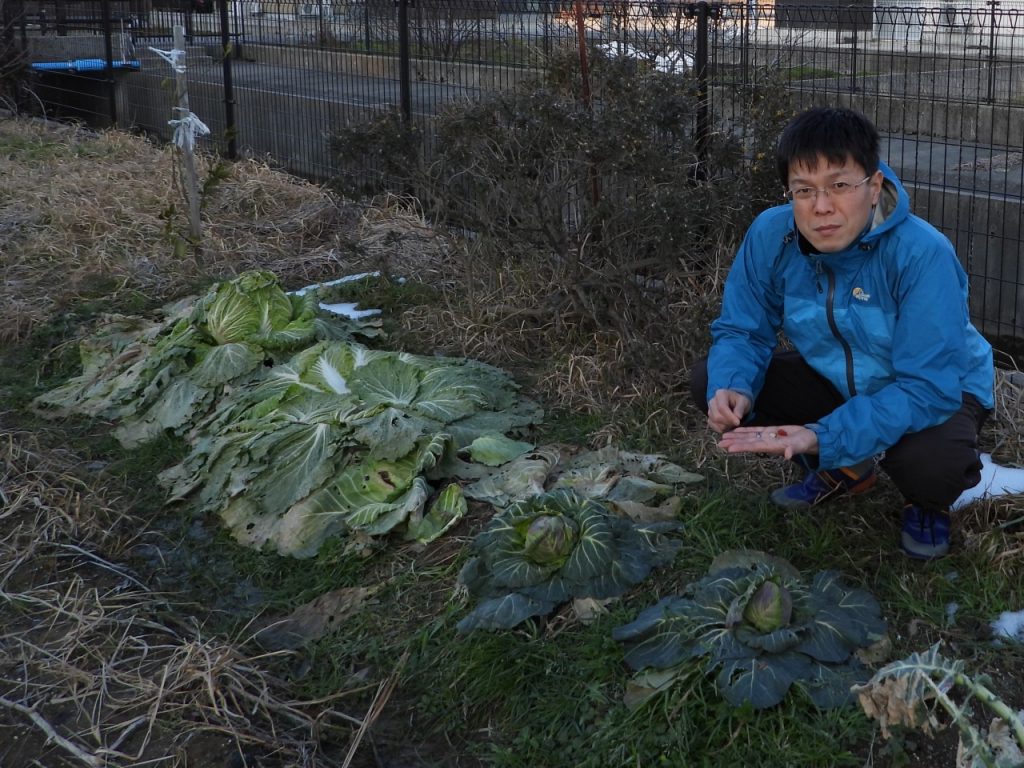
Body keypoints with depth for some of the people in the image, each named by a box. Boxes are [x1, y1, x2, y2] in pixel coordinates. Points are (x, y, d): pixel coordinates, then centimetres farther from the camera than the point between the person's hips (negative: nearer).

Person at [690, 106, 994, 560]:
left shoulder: (924, 255, -33)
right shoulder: (771, 235, -20)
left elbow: (927, 389, -36)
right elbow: (742, 331, -9)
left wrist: (823, 438, -47)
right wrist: (731, 388, -34)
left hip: (940, 390, -5)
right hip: (835, 380, 5)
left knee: (929, 461, -39)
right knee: (710, 381, -13)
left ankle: (926, 503, 4)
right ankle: (843, 472, 9)